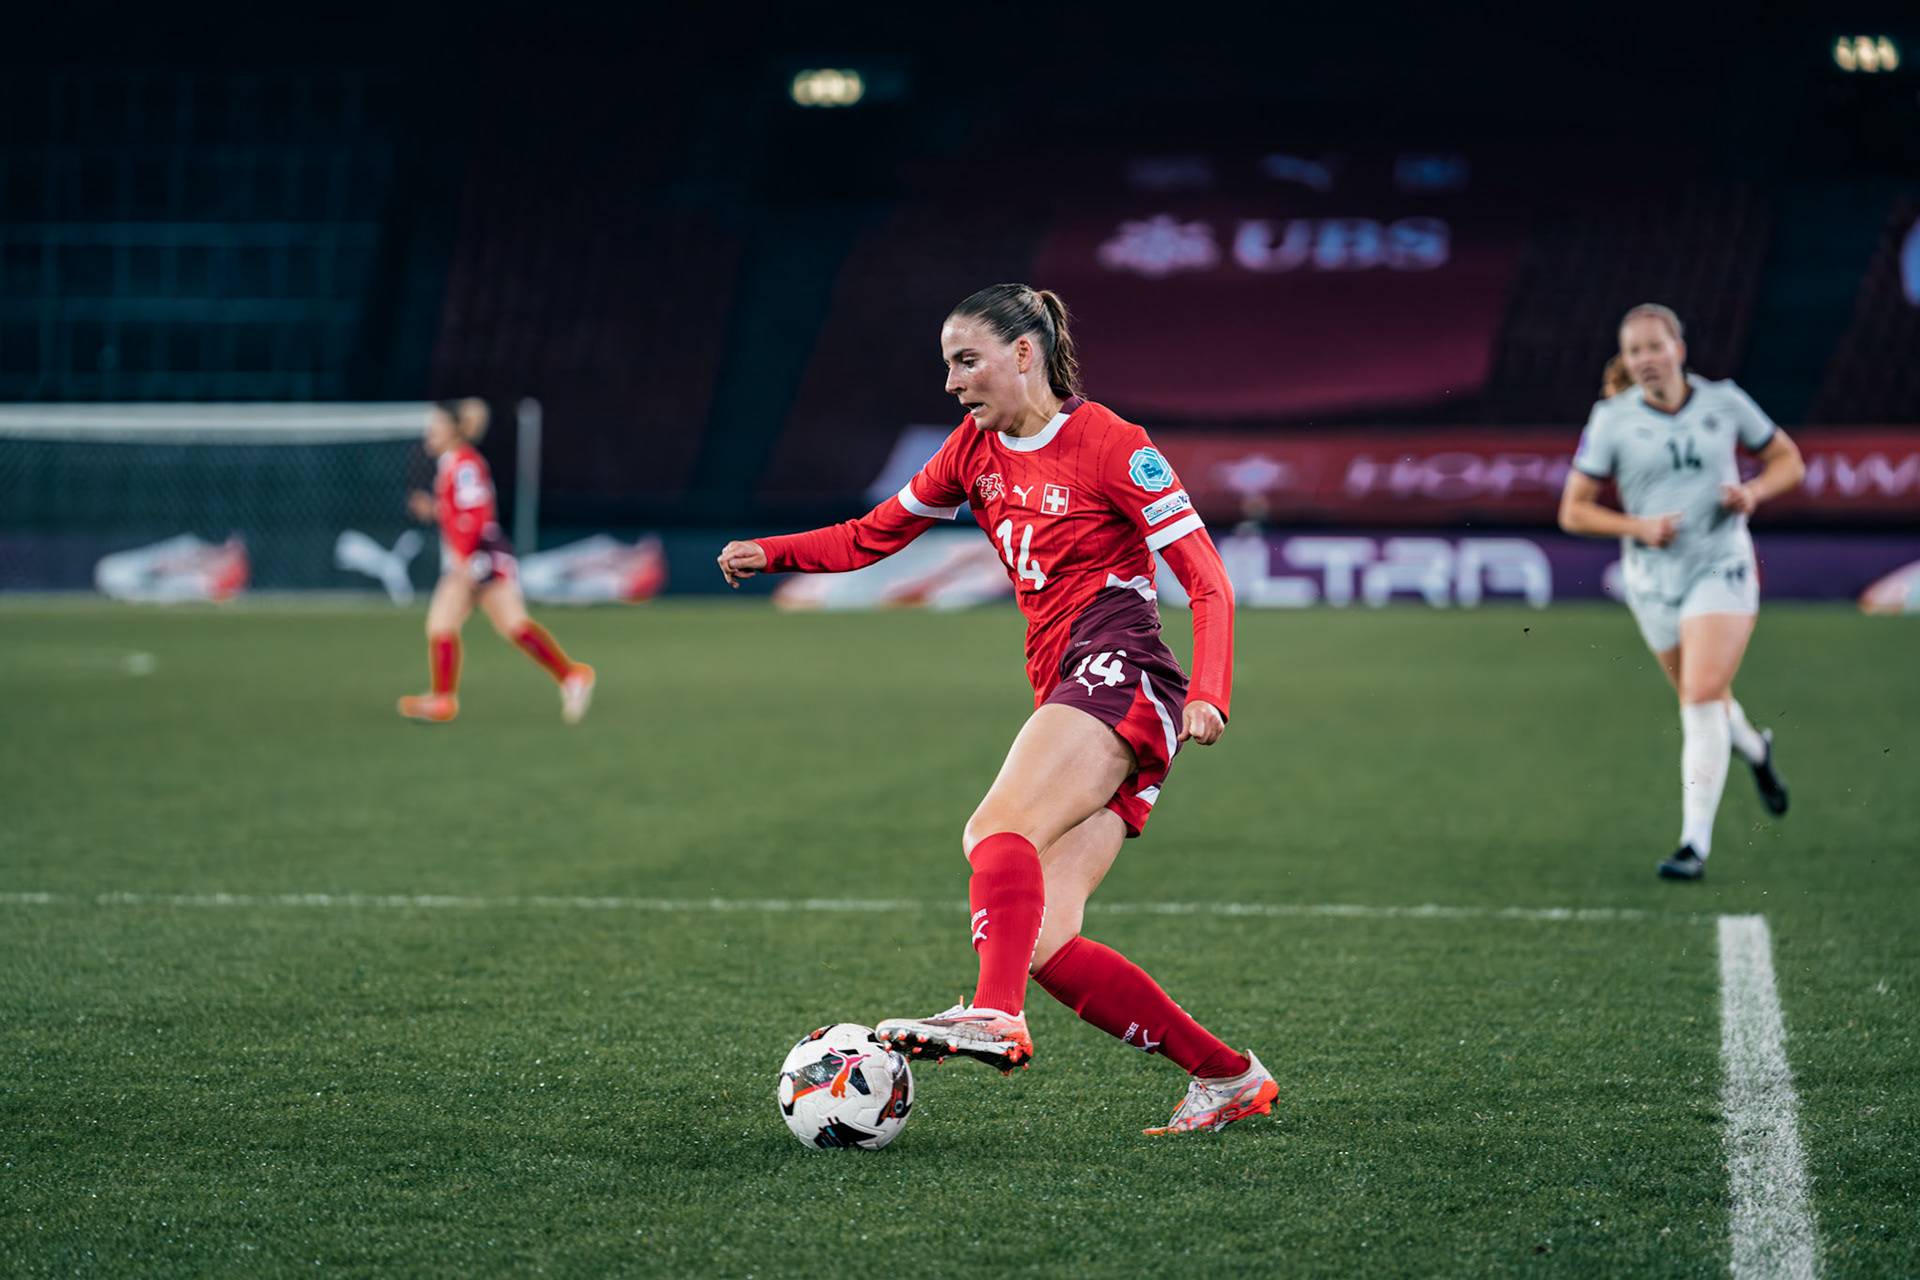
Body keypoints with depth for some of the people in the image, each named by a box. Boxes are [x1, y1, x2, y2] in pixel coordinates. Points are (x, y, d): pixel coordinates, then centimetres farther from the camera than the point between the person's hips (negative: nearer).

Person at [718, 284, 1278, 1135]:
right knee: (1042, 944, -7)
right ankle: (1227, 1078, -1)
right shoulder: (977, 449, 17)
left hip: (1120, 674, -7)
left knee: (997, 829, -31)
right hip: (1067, 692, 7)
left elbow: (1208, 582, -7)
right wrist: (771, 554, 8)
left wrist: (1208, 697, -21)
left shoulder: (1109, 444, -4)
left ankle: (994, 1016, -50)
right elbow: (874, 536, 24)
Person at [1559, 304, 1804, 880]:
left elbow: (1787, 459, 11)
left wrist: (1753, 492, -10)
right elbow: (1573, 511, -2)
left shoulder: (1725, 402, -3)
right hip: (1653, 580, 2)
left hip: (1722, 569, -2)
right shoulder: (1611, 420, -5)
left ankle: (1696, 842, -13)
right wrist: (1638, 526, -17)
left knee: (1701, 702, -16)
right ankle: (1755, 750, 51)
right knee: (1706, 702, 16)